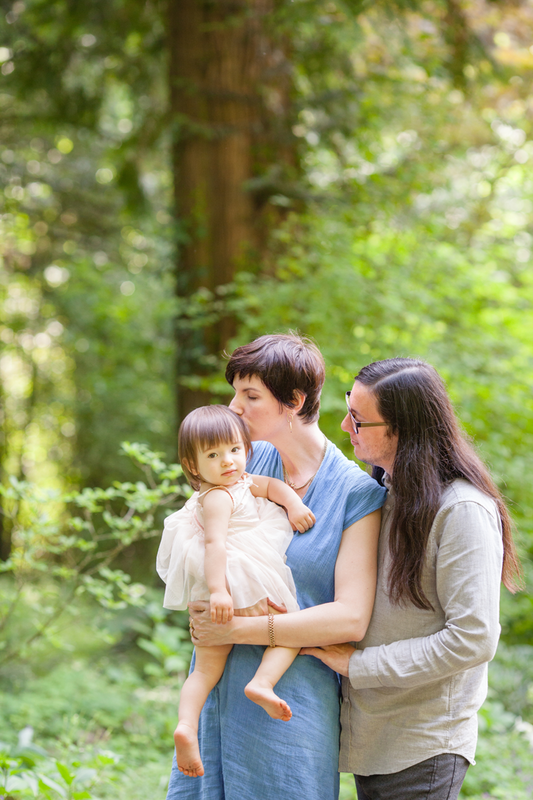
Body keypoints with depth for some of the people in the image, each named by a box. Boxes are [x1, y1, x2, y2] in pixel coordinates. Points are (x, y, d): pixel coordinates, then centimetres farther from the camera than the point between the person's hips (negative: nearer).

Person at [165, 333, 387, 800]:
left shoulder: (357, 493, -9)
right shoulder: (252, 462, 7)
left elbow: (351, 618, -16)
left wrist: (237, 629, -16)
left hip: (290, 704, -5)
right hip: (219, 689, 5)